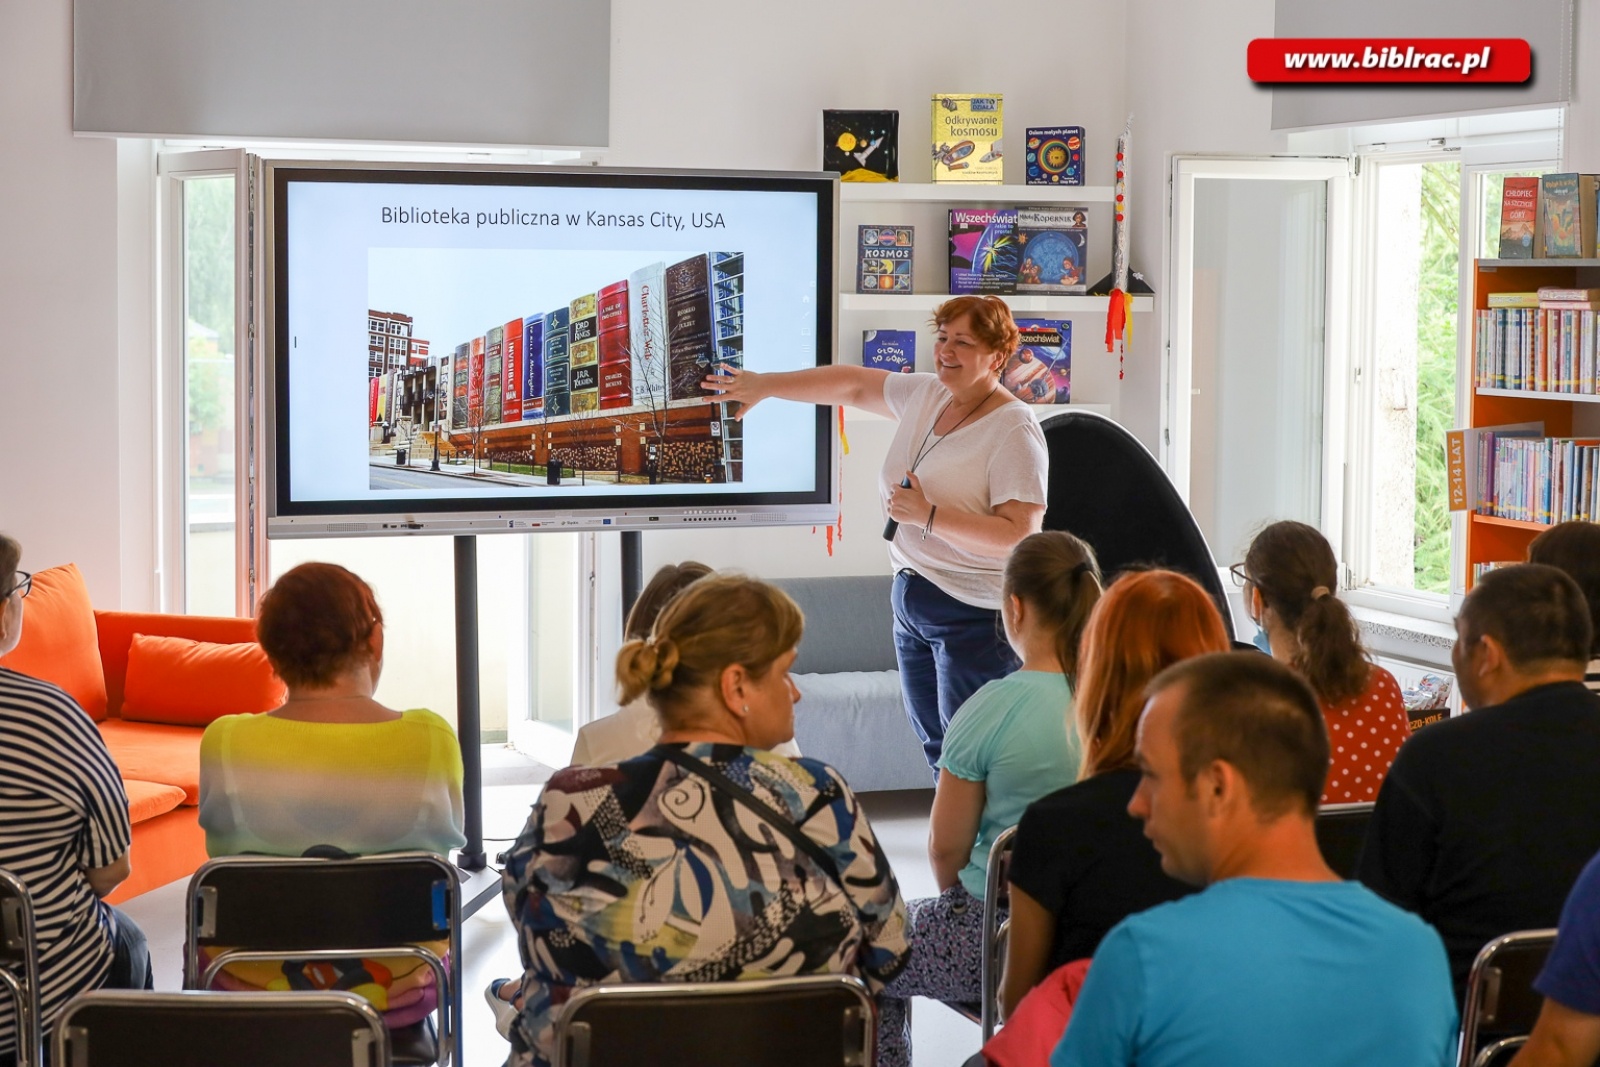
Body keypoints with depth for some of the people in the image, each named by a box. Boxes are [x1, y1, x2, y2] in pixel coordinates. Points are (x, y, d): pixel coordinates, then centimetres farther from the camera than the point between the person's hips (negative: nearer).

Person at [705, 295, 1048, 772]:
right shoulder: (925, 394, 7)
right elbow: (852, 385, 19)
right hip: (911, 597, 9)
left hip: (974, 613, -9)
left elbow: (1021, 535, -23)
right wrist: (763, 385, 15)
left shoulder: (1014, 432, -17)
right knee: (937, 751, 13)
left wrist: (929, 516, -24)